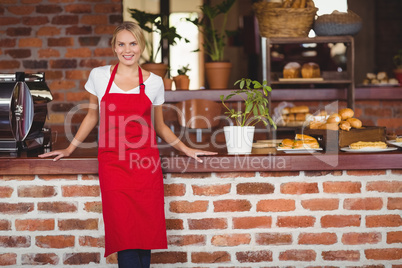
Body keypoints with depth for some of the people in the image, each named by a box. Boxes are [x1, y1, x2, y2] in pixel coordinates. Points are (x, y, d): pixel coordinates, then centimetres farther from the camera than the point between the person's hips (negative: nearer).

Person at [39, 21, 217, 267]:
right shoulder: (99, 76, 4)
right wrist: (69, 150, 18)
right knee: (124, 232, -10)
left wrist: (187, 150, 10)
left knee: (146, 231, -3)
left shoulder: (154, 82, 6)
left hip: (146, 164, 1)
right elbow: (92, 116, 17)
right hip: (113, 162, -1)